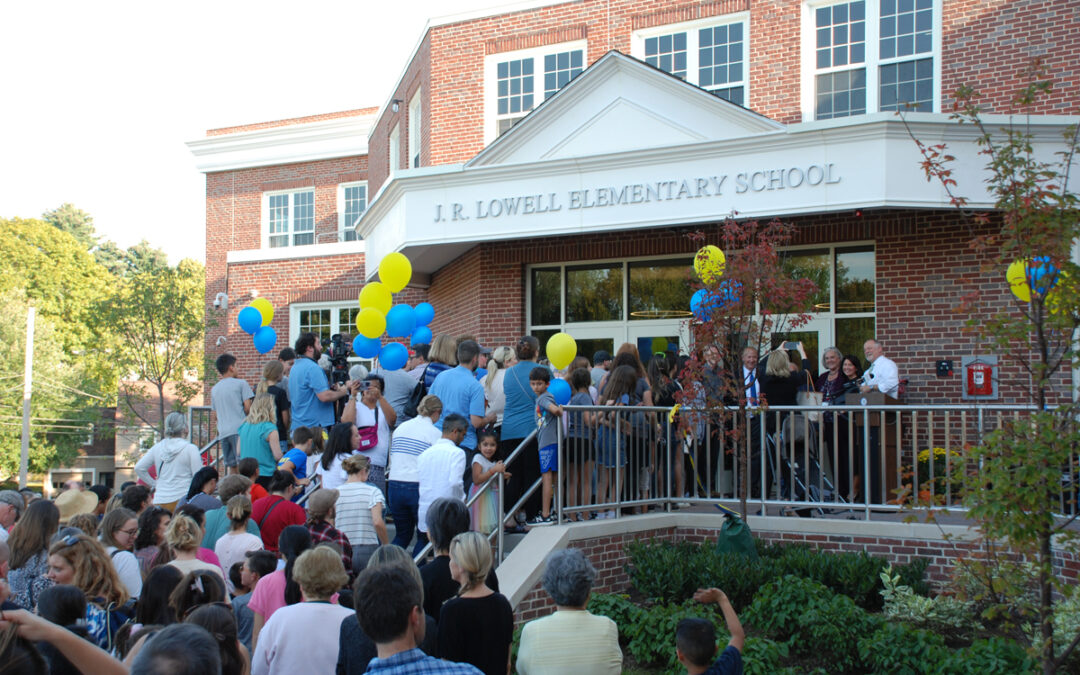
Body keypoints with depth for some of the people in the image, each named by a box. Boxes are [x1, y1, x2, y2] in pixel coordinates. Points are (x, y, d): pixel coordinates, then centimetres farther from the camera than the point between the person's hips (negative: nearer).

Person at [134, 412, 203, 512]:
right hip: (182, 499, -4)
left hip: (160, 501, 4)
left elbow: (139, 468, 12)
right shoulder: (190, 448, -5)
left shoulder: (157, 447, 9)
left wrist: (155, 484, 17)